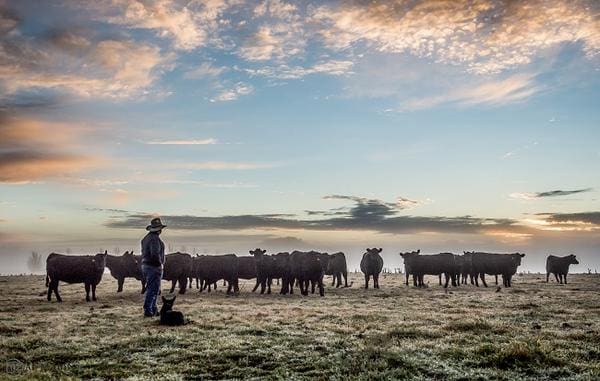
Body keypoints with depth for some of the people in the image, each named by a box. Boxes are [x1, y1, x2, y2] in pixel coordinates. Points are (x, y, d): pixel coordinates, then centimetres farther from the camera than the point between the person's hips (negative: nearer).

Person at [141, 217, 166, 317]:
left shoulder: (146, 238, 12)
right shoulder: (155, 239, -18)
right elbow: (155, 254, -27)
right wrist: (160, 263, -13)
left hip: (145, 265, 10)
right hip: (154, 267, -10)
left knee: (151, 289, 17)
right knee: (153, 290, -3)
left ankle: (153, 309, 25)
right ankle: (148, 311, 1)